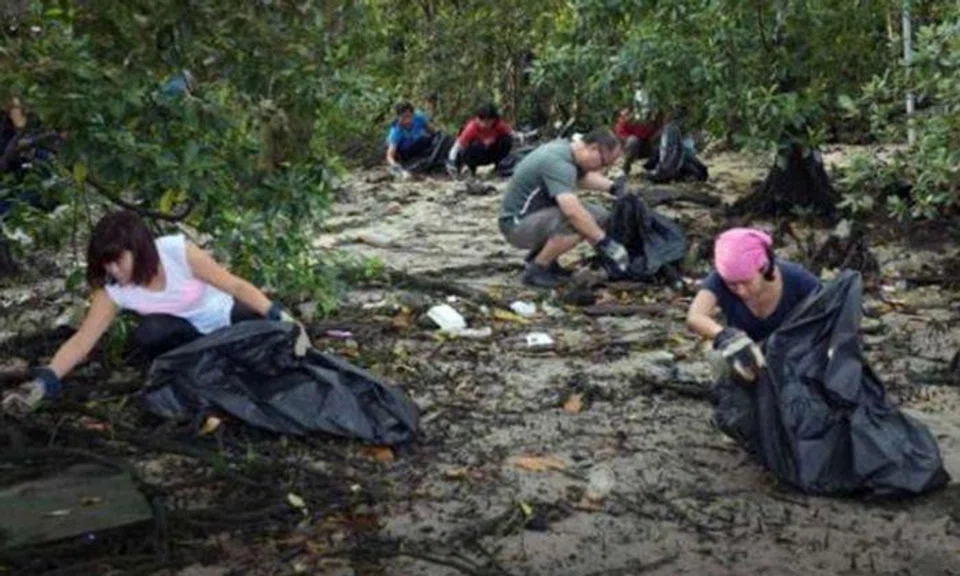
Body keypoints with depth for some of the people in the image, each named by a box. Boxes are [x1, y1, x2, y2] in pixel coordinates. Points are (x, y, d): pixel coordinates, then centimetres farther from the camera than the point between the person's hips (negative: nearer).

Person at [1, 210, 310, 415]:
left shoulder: (179, 252, -30)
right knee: (147, 336, -32)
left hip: (226, 317, -1)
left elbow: (235, 285, -25)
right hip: (190, 332, 1)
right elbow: (83, 339, -22)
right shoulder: (113, 290, -21)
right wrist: (43, 382, -36)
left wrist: (280, 317, -33)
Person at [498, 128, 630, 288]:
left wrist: (613, 187, 7)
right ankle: (536, 269, -12)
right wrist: (606, 242, -36)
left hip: (538, 215, 10)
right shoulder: (558, 163, -28)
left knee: (599, 216, 4)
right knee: (576, 222, -32)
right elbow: (572, 211, -40)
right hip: (517, 224, -10)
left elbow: (584, 176, 24)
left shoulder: (565, 147, 2)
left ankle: (540, 255, 12)